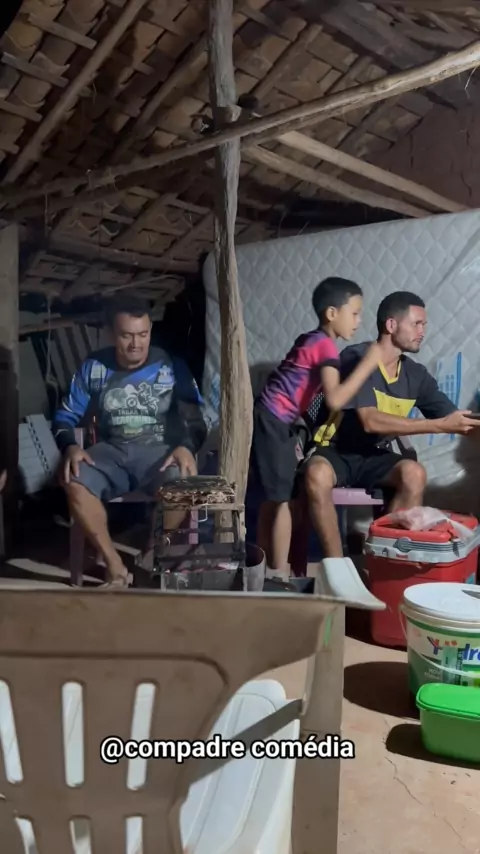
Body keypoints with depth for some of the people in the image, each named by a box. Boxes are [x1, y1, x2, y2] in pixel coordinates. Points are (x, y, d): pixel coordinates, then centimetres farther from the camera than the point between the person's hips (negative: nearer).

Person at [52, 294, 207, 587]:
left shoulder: (172, 367, 0)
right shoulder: (93, 368, 5)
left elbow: (195, 420, -2)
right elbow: (65, 417, 7)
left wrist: (186, 447, -25)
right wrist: (70, 446, -16)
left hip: (159, 450, -1)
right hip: (112, 450, 2)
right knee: (75, 482, -31)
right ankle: (114, 563, -16)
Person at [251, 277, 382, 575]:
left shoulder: (311, 340, 15)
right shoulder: (326, 345, -13)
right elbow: (335, 400, -24)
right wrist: (368, 363, -18)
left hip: (274, 421, 9)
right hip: (274, 422, -9)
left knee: (274, 498, 15)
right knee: (282, 500, -2)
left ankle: (265, 568, 24)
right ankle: (278, 574, 7)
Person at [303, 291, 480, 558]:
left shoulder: (416, 375, 0)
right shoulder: (356, 357, -17)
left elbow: (454, 420, 4)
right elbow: (371, 422, -26)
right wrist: (440, 426, -27)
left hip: (374, 457, 4)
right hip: (335, 450, -4)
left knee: (414, 473, -26)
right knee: (317, 475, -37)